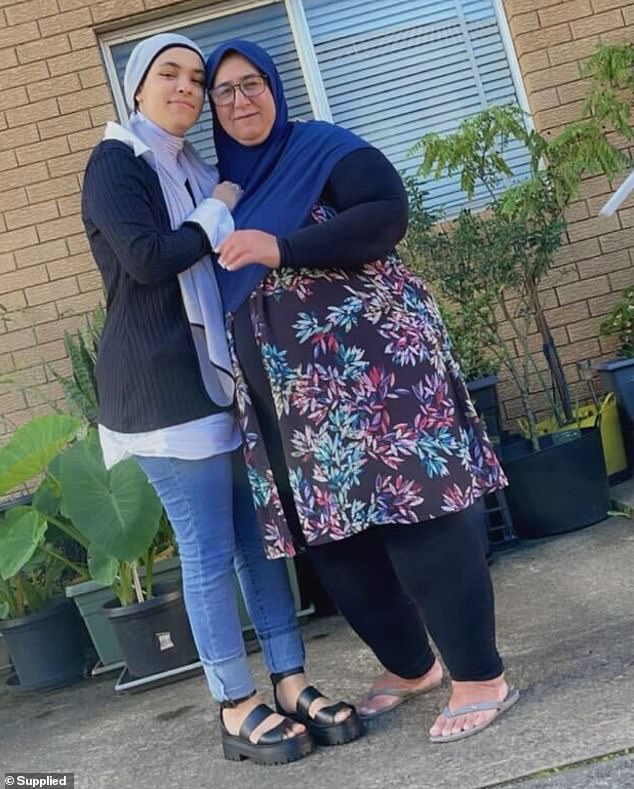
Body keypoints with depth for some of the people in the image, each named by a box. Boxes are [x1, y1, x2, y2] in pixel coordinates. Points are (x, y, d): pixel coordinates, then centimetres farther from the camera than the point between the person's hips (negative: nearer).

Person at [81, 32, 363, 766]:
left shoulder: (196, 169, 19)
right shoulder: (115, 163, -5)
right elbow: (147, 259, -19)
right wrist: (218, 211, -8)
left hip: (227, 372, 8)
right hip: (164, 382, -8)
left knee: (261, 534, 7)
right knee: (209, 552, -3)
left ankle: (293, 686, 15)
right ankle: (237, 711, 8)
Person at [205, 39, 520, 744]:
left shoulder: (322, 148, -1)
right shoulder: (222, 186, 17)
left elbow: (388, 214, -17)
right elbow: (219, 286, 25)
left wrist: (281, 248, -23)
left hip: (369, 360, -7)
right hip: (291, 393, 7)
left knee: (416, 513, -9)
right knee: (332, 534, 10)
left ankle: (481, 677, 1)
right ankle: (408, 666, 28)